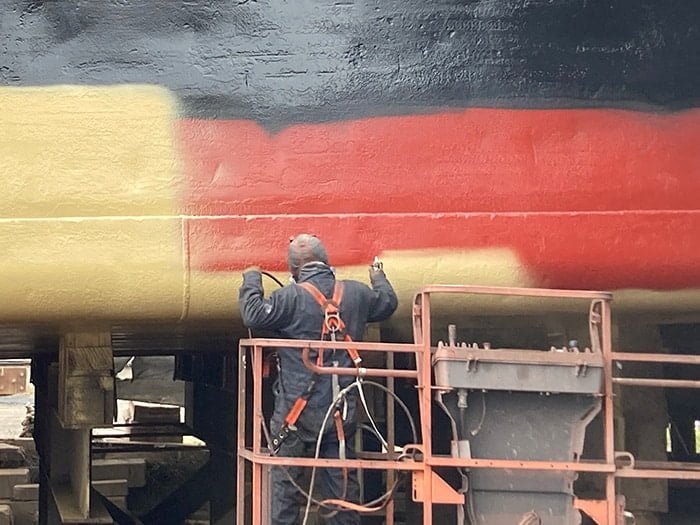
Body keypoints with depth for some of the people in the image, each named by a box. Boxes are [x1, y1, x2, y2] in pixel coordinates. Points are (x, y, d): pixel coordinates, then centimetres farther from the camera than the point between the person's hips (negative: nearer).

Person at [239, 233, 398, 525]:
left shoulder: (291, 297, -14)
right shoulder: (356, 293, 3)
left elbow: (254, 315, -15)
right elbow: (388, 302, 20)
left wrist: (251, 281, 1)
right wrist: (379, 278, 41)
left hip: (296, 410, -4)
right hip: (343, 410, 4)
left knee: (285, 479, 6)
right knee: (341, 478, 12)